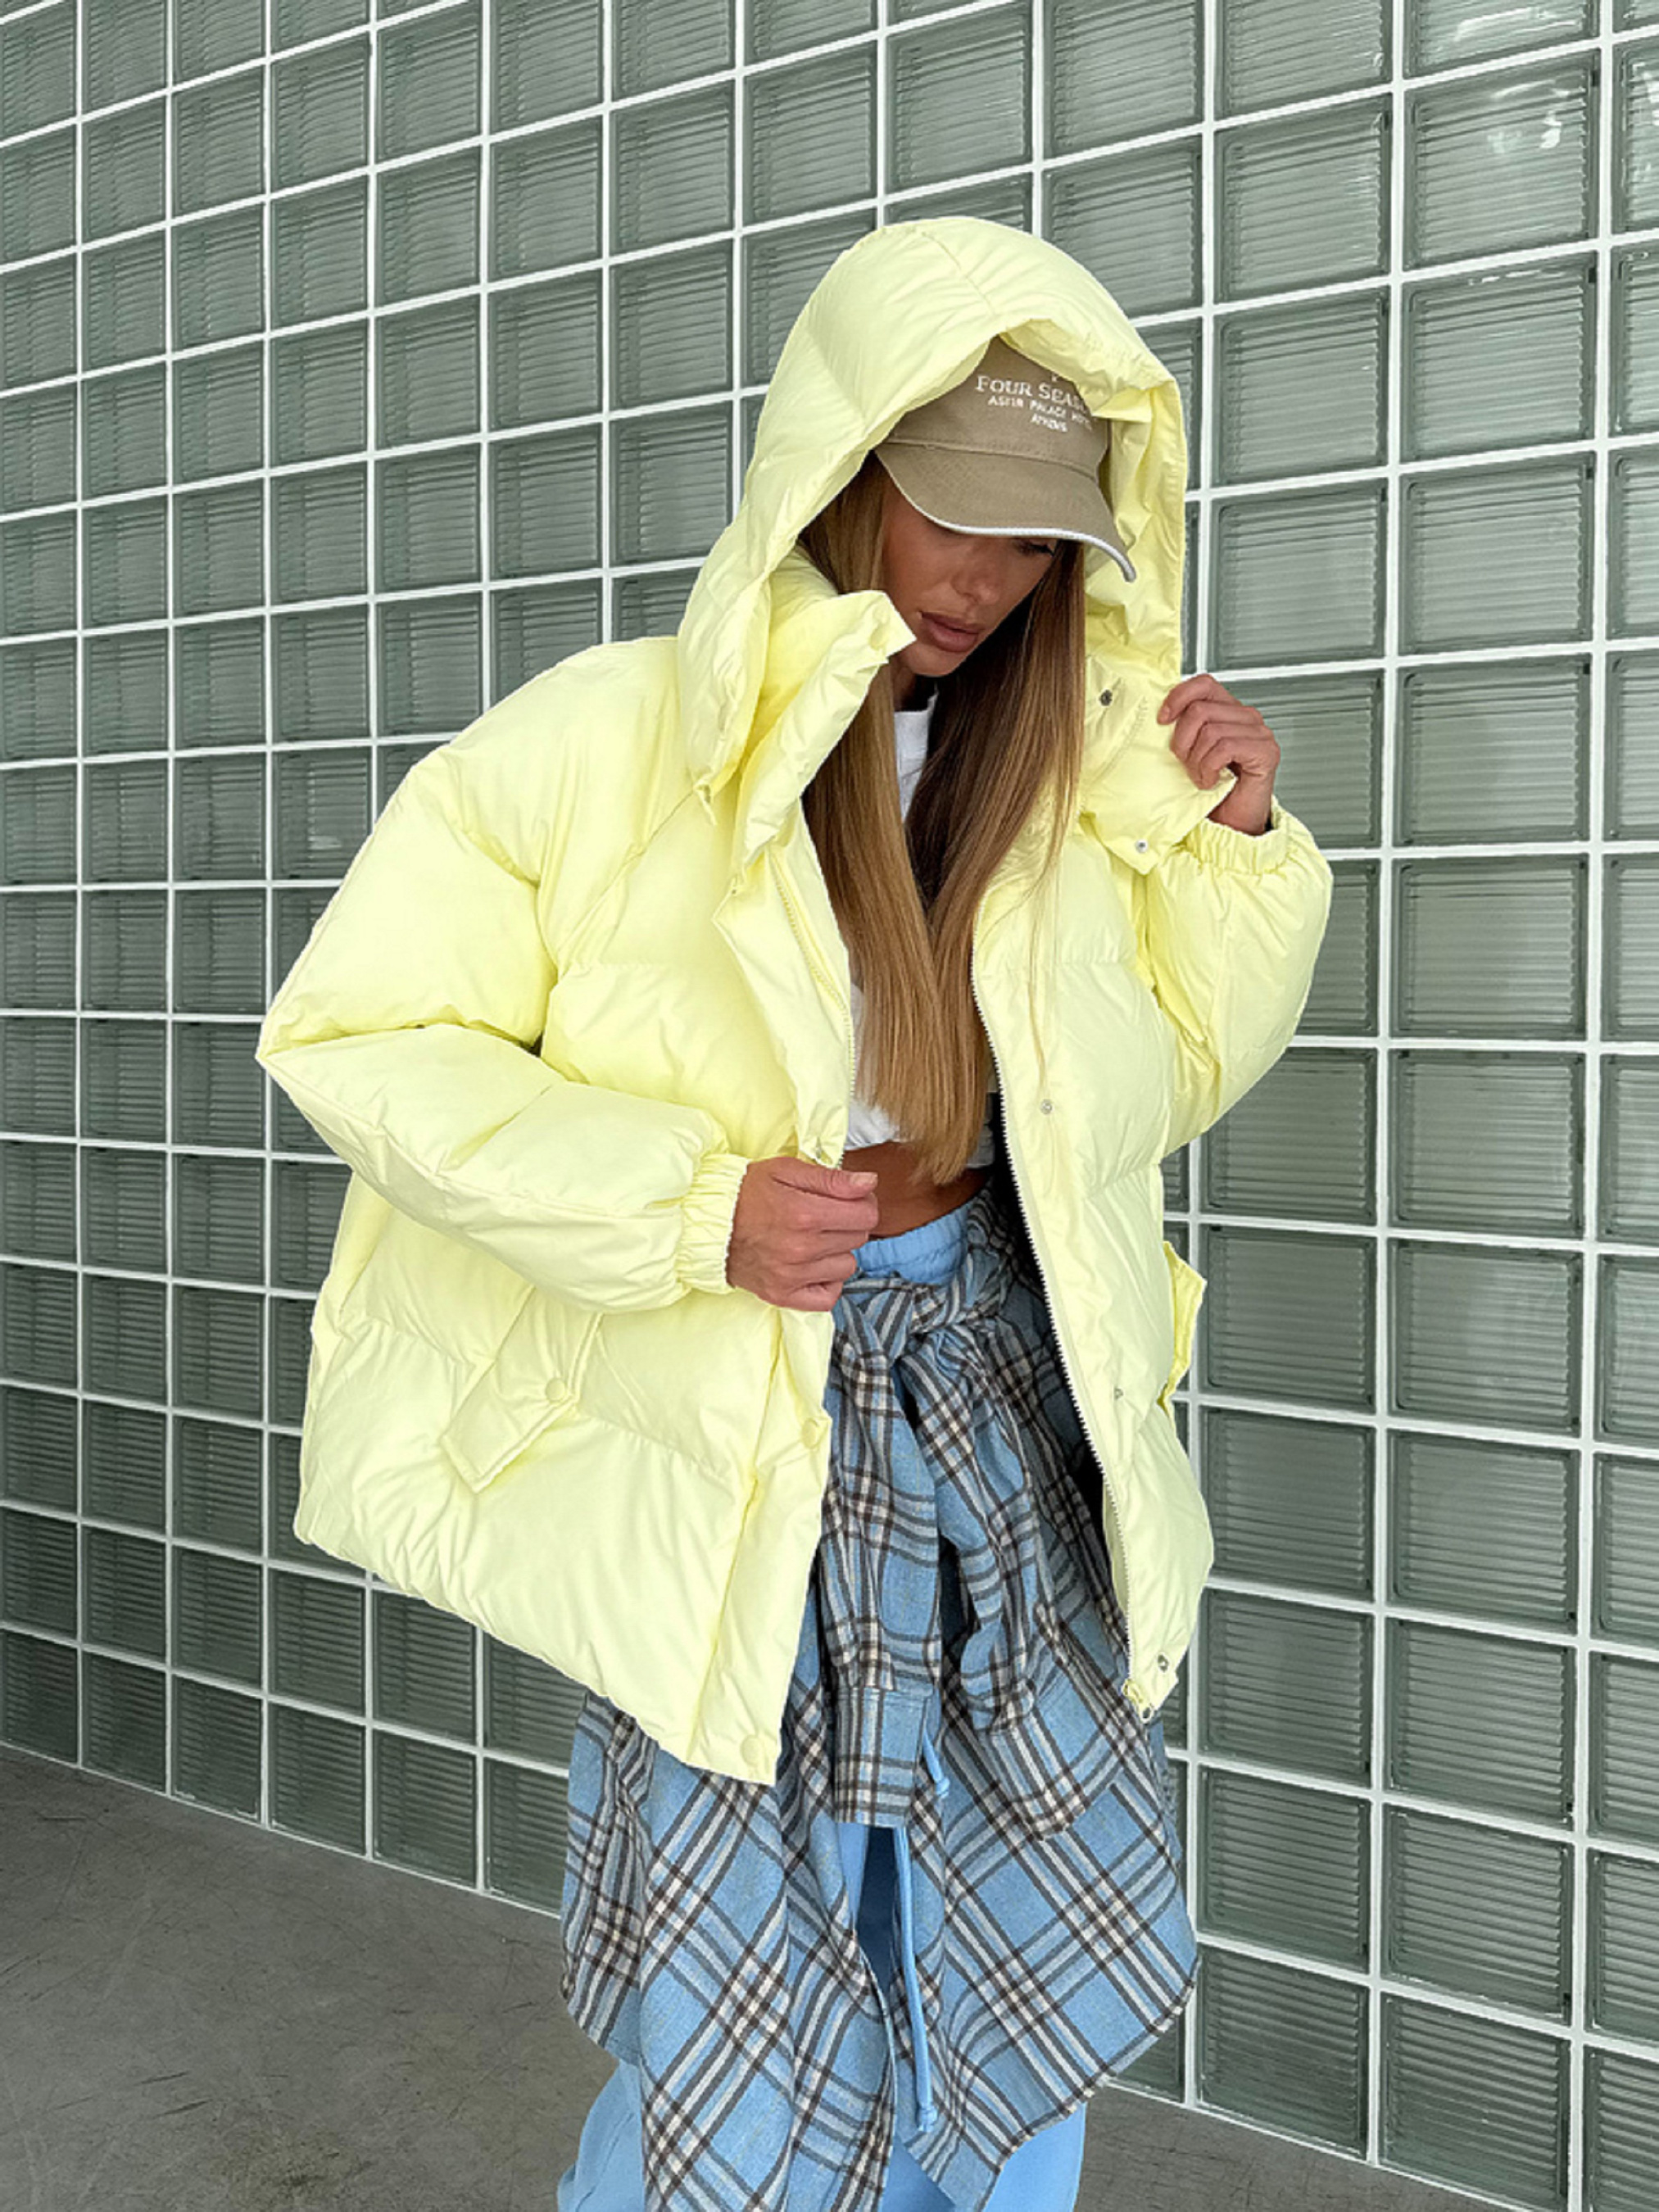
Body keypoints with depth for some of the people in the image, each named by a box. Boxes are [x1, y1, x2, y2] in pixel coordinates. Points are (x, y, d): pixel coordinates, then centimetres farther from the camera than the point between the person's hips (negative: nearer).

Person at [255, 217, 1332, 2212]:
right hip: (730, 1458, -4)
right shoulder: (610, 741, -11)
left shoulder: (1071, 758, 3)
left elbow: (1166, 1081, 14)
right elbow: (350, 1036, -10)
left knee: (1034, 1992, 15)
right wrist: (693, 1208, -19)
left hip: (1007, 1412, 5)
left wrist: (1234, 845, -3)